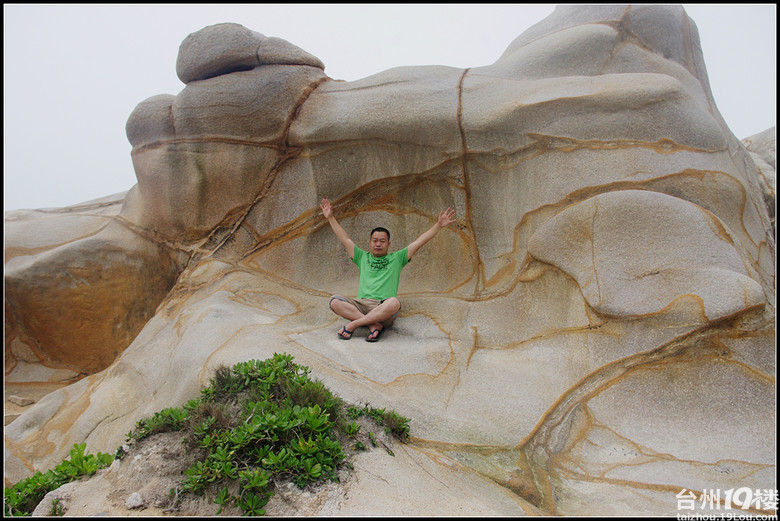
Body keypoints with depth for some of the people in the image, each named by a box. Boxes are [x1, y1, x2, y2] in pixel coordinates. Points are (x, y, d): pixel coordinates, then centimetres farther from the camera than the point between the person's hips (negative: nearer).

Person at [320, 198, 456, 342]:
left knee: (394, 303, -39)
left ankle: (353, 324, -29)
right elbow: (345, 239, 27)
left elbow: (418, 242, 16)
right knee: (335, 301, -26)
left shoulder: (397, 258, 21)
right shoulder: (362, 257, 26)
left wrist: (439, 225, 10)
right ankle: (373, 325, -30)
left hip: (384, 309, -2)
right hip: (361, 304, 2)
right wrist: (330, 218, 26)